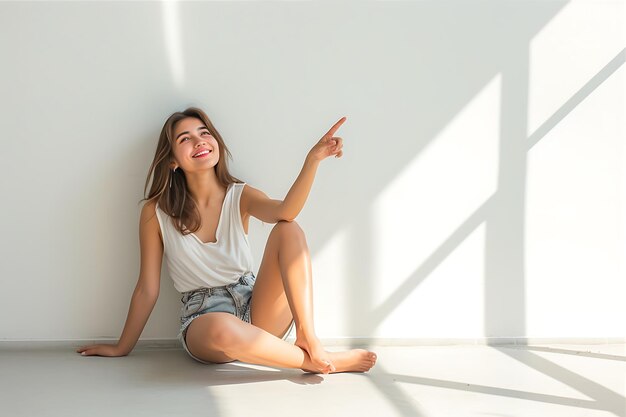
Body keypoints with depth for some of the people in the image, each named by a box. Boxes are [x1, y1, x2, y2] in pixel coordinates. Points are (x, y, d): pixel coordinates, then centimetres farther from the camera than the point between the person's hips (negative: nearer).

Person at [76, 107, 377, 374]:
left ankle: (308, 338, -30)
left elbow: (284, 211, -20)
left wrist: (313, 159, -36)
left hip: (255, 308, 3)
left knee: (288, 231, -21)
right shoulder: (156, 212, -1)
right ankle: (318, 362, -23)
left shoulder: (240, 197, 4)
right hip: (203, 318, -3)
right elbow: (147, 289, 4)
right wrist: (122, 348, 8)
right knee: (221, 328, -42)